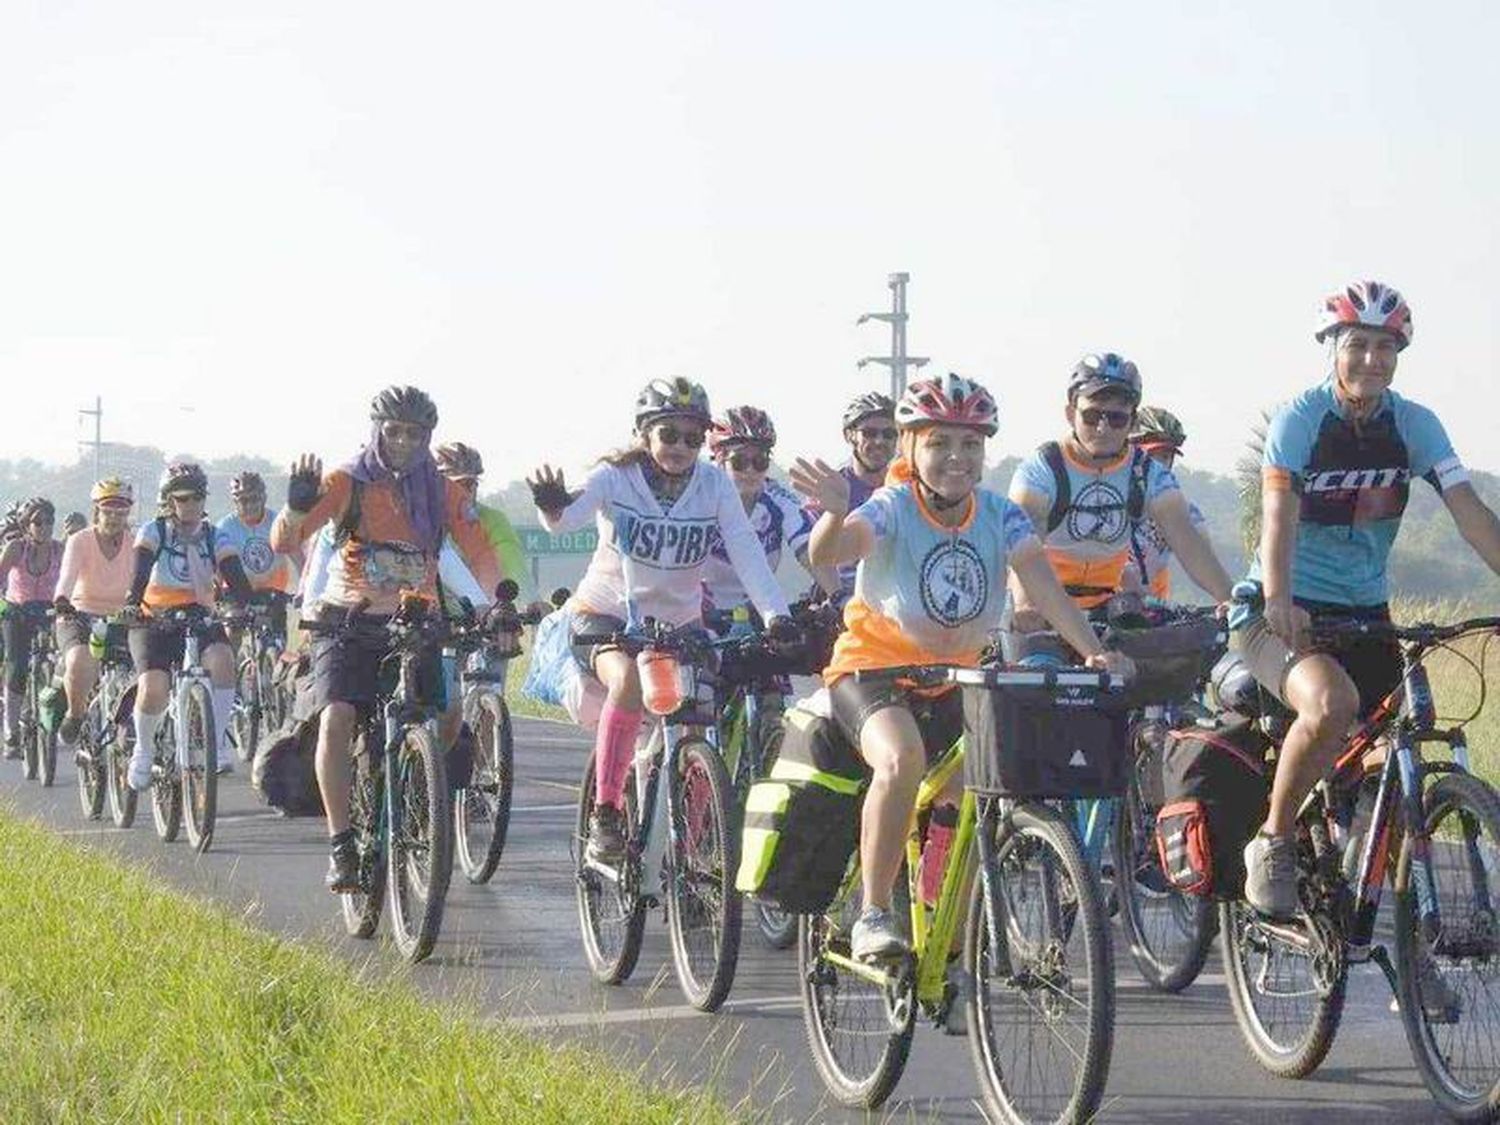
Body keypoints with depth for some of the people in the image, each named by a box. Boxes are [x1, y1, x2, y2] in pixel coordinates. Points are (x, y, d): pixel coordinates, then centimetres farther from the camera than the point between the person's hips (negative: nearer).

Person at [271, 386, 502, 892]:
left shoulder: (442, 493, 5)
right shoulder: (347, 484, -4)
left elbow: (480, 556, -2)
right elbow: (284, 542, -14)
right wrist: (299, 505, -36)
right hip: (349, 626, -2)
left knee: (450, 717, -17)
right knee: (337, 718, -25)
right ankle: (341, 845, -21)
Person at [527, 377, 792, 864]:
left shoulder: (715, 485, -8)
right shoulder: (616, 477, -14)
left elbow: (747, 552, -17)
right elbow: (567, 518, -32)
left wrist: (776, 616, -32)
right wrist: (552, 506, -56)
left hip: (678, 622, 3)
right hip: (606, 616, -3)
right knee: (629, 680, -33)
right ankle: (605, 813, -24)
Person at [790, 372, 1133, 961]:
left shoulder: (1000, 516, -6)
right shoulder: (891, 510, -18)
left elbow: (1042, 584, -20)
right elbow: (825, 554, -37)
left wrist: (1092, 652, -36)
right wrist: (836, 514, -61)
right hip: (873, 668, -5)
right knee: (902, 760, -33)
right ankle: (873, 916, -24)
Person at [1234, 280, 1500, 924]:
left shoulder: (1414, 426, -1)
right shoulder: (1299, 420, -13)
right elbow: (1280, 511, -27)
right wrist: (1278, 601, -43)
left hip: (1364, 616, 5)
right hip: (1284, 616, -5)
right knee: (1331, 703, -34)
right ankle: (1273, 843, -15)